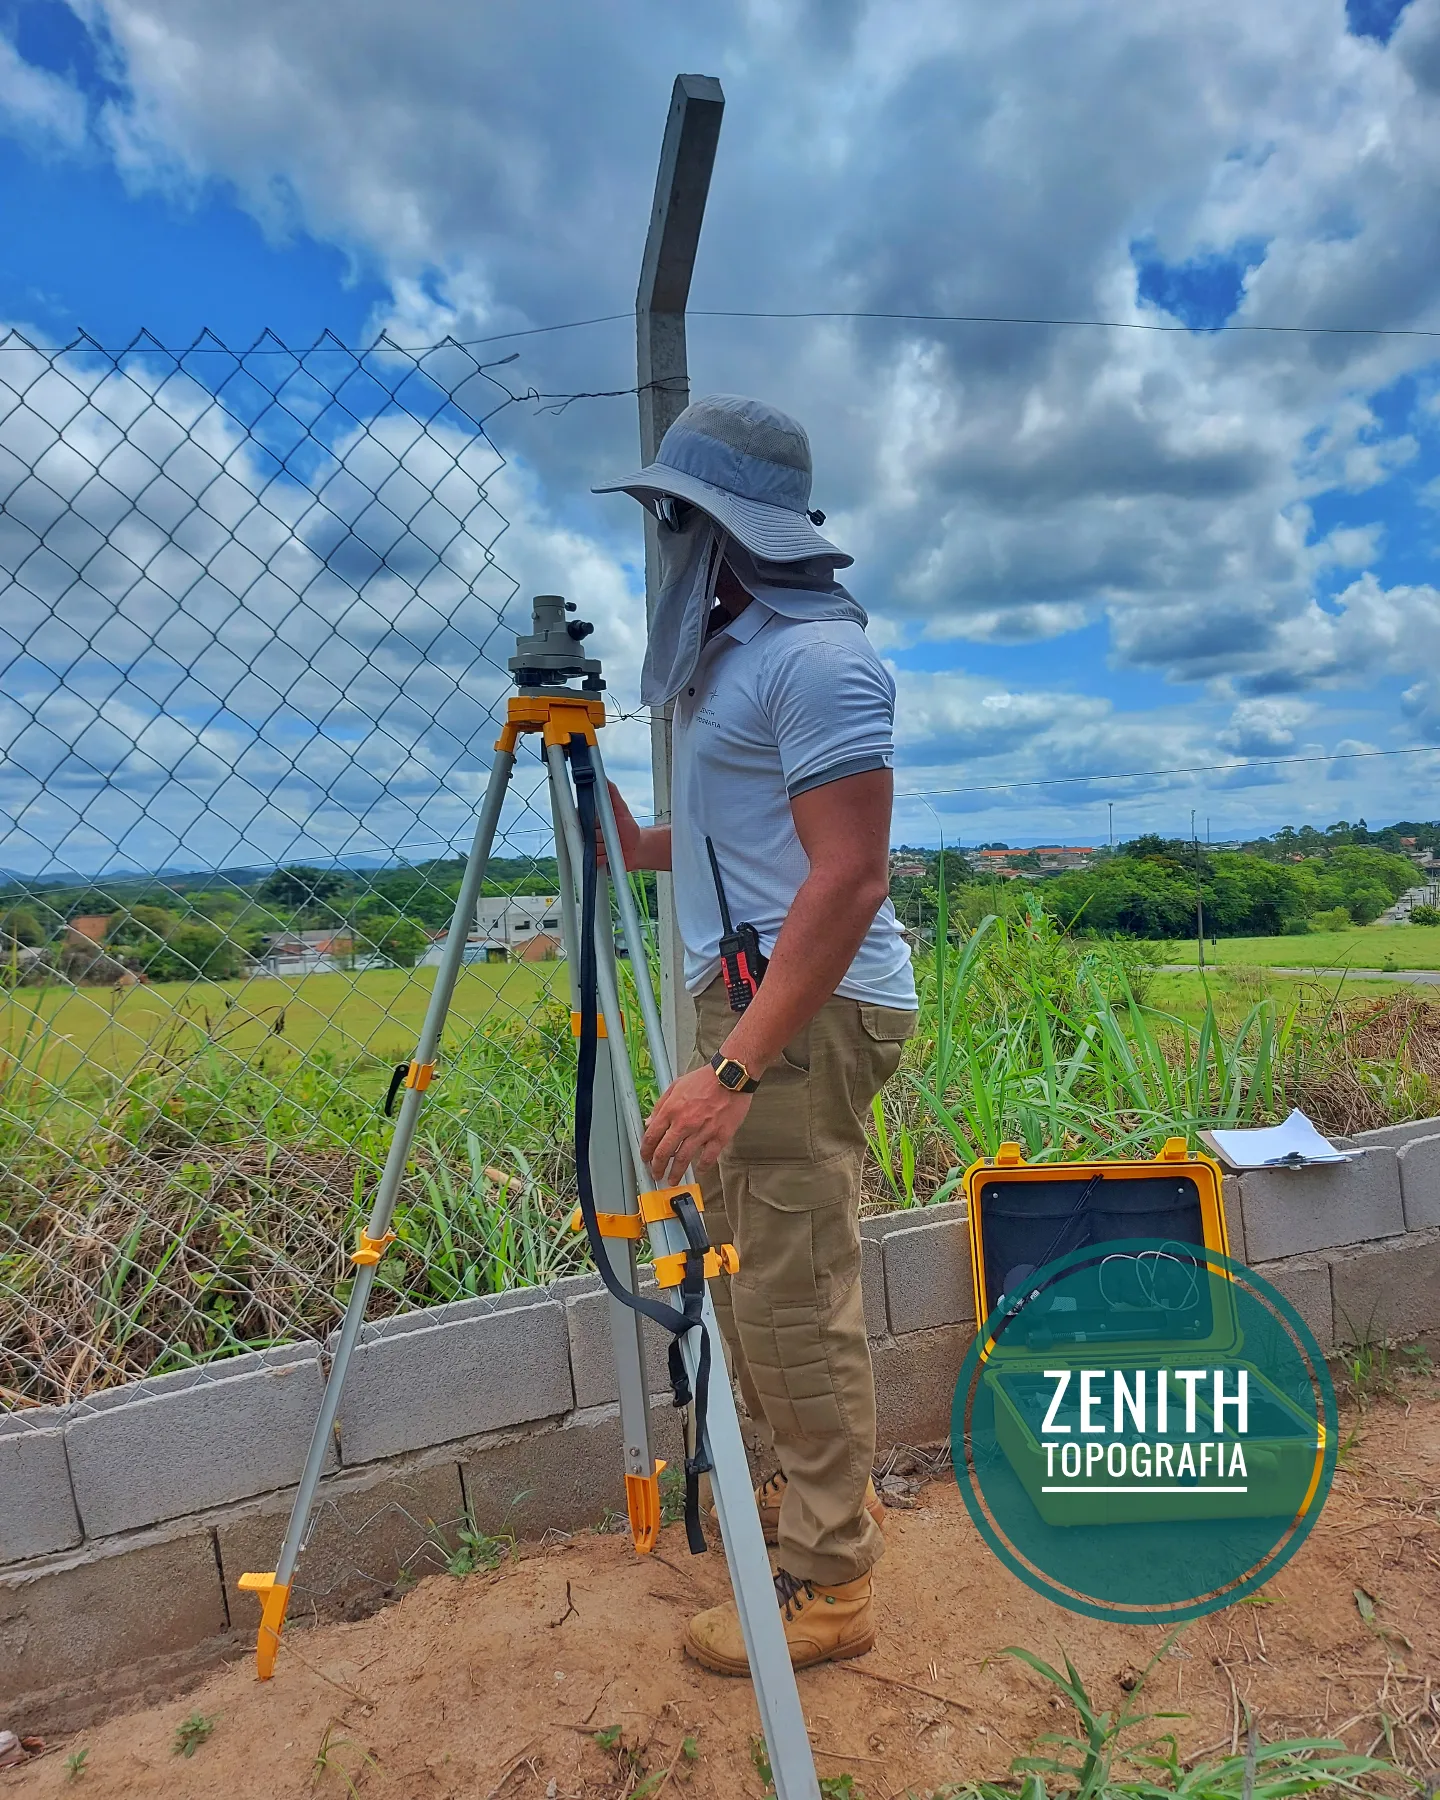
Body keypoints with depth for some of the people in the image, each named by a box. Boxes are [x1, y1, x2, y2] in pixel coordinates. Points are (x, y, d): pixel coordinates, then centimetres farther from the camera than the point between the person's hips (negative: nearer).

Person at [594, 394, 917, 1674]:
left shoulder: (817, 656, -15)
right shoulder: (735, 648, 17)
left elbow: (850, 874, -23)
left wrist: (736, 1065, -27)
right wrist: (648, 847, 10)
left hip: (808, 1009, -10)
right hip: (747, 994, 10)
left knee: (792, 1296, -1)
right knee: (746, 1271, 19)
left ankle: (827, 1584, 18)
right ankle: (815, 1485, 39)